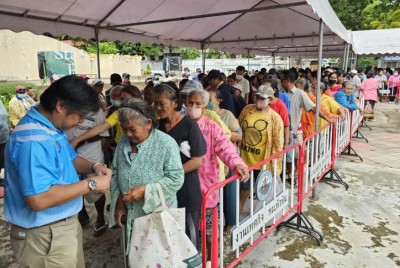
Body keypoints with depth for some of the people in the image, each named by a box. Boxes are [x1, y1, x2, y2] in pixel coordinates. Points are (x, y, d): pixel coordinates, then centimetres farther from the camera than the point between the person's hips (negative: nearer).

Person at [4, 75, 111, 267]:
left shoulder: (52, 128, 3)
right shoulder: (34, 140, -31)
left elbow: (71, 158, 16)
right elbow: (38, 199, -35)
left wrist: (93, 167, -5)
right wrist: (90, 184, -27)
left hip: (64, 224, 10)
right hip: (46, 234, -10)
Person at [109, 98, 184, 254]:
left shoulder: (166, 144, -17)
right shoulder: (123, 141, 1)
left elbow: (176, 179, -19)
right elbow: (115, 173, 8)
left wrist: (145, 190, -24)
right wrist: (119, 201, -2)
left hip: (159, 214, -5)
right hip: (131, 214, 5)